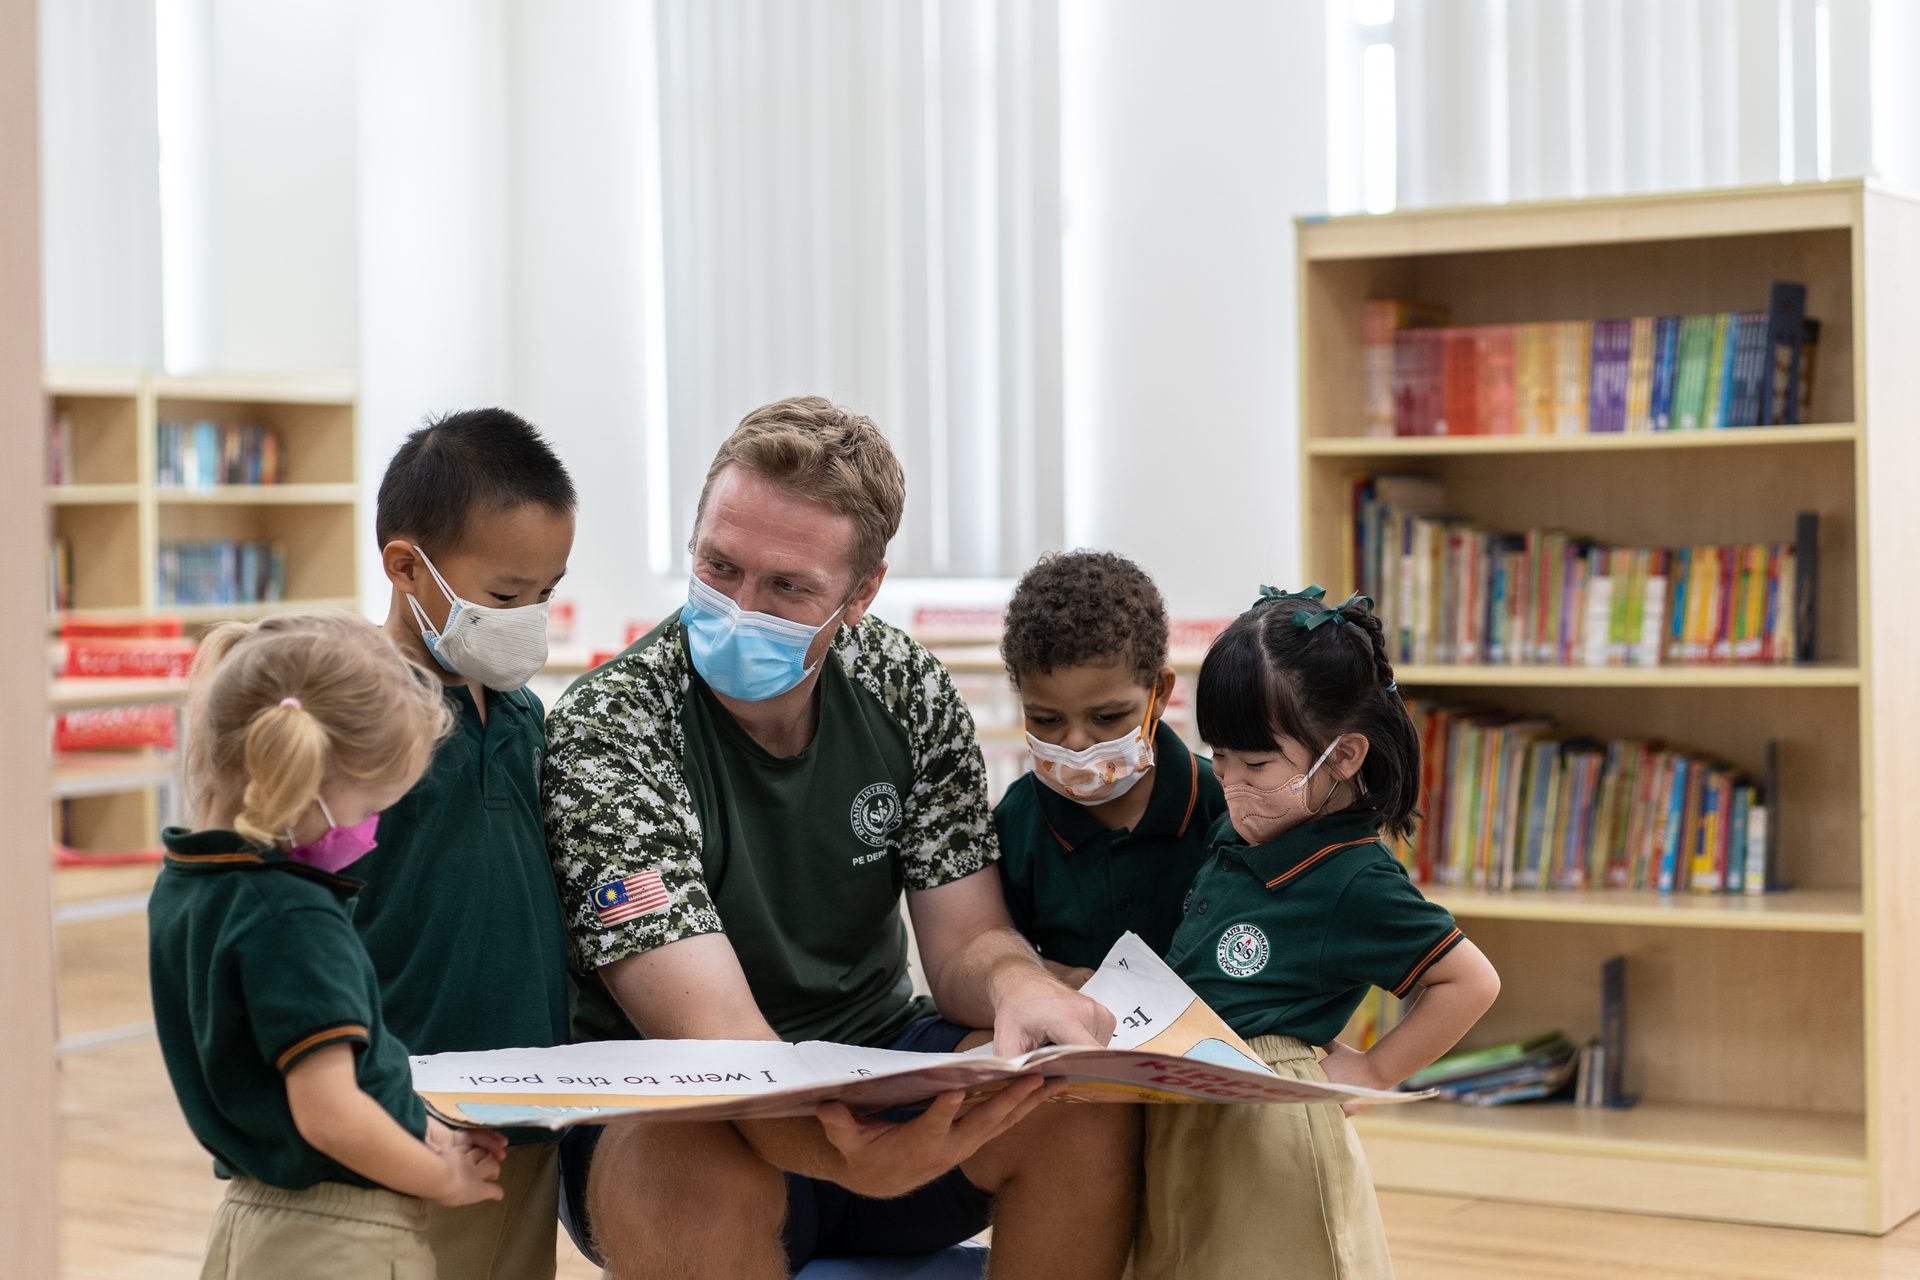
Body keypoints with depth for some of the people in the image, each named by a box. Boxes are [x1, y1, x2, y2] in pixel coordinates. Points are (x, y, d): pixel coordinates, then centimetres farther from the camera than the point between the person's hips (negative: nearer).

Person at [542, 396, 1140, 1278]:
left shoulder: (906, 693, -2)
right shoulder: (604, 733, -19)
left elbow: (963, 941, -1)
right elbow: (717, 1037, -28)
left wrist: (1014, 981, -28)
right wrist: (854, 1155, -50)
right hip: (673, 1110, -4)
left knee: (1092, 1106, -24)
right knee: (696, 1180, -39)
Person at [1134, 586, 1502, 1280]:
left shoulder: (1355, 884, -18)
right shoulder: (1237, 837, 4)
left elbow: (1472, 981, -13)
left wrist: (1374, 1072, -9)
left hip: (1270, 1132, -8)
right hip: (1183, 1127, 8)